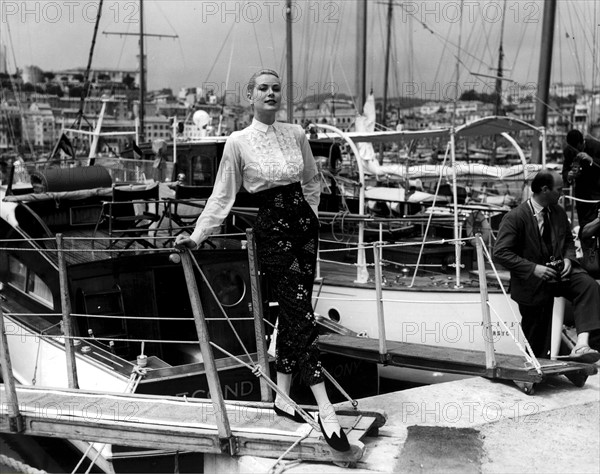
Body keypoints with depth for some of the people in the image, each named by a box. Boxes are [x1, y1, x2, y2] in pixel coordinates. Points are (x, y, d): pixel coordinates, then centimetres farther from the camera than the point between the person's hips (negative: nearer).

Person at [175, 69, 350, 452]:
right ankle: (326, 410, -6)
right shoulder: (239, 142, -5)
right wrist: (197, 236, -4)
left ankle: (283, 395, 22)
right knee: (302, 314, -9)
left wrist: (308, 215, 12)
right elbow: (223, 196, -1)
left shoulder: (296, 134, 5)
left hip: (305, 223, 5)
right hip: (273, 230, -4)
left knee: (292, 312, 9)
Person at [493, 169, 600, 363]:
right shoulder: (515, 217, -17)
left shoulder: (558, 212, 3)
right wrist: (533, 268, -25)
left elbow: (568, 241, 18)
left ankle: (581, 343, -35)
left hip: (559, 270, 5)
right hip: (533, 282, -5)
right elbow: (500, 253, -20)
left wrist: (568, 259, -4)